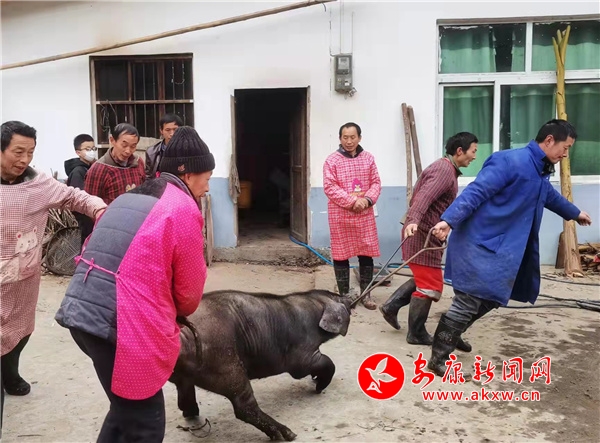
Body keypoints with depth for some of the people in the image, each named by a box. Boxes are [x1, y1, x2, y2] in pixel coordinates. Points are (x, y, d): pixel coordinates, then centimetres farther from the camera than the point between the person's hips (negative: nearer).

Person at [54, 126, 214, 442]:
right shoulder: (183, 208, -6)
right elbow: (189, 288, -1)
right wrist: (179, 312, 21)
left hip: (81, 312, 9)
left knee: (127, 407, 24)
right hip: (121, 325, -9)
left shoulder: (129, 198, 19)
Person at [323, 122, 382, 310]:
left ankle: (365, 294, 18)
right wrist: (352, 201, -19)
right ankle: (344, 295, 17)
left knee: (367, 254, 5)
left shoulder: (368, 158, 7)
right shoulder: (332, 160, -4)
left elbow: (376, 183, 6)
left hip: (365, 213, 3)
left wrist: (367, 199, -13)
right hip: (340, 215, -3)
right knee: (341, 254, 4)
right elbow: (329, 187, -11)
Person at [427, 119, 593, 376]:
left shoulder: (540, 174, 18)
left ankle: (450, 336, 29)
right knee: (467, 304, -8)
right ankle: (438, 359, 2)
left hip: (500, 247, 10)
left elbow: (551, 197, 40)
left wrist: (575, 213, 58)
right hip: (480, 245, -10)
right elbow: (476, 192, -24)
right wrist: (449, 220, -35)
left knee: (489, 300, 11)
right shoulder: (510, 161, -14)